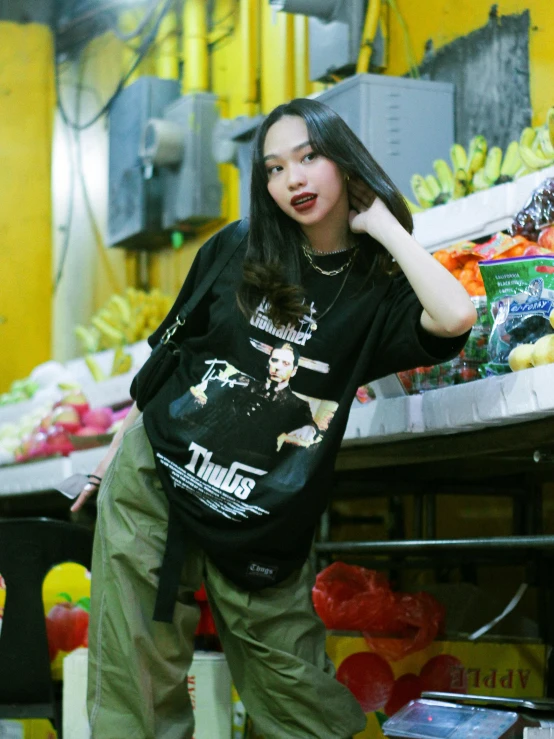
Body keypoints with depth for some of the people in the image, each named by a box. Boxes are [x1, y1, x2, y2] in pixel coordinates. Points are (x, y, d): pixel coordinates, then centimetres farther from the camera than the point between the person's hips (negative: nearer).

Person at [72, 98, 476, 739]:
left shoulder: (375, 290, -1)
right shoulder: (236, 254, 5)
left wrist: (381, 223, -11)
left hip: (259, 527, -1)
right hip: (153, 478, 1)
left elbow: (455, 316, -23)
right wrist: (117, 446, 17)